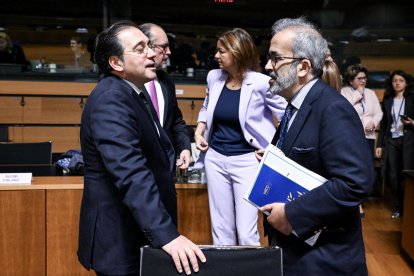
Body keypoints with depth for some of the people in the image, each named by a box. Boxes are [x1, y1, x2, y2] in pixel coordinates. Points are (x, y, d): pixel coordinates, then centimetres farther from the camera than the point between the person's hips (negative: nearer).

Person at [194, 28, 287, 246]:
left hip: (247, 161, -5)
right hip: (215, 158, 5)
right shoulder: (214, 77, 2)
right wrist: (199, 130, 5)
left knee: (247, 234, -3)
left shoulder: (261, 83, -13)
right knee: (220, 230, 12)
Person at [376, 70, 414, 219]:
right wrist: (379, 144, 7)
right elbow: (383, 124, 12)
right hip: (391, 141, 3)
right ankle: (397, 208, 11)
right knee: (393, 175, 3)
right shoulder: (387, 101, 11)